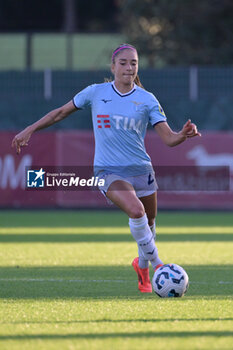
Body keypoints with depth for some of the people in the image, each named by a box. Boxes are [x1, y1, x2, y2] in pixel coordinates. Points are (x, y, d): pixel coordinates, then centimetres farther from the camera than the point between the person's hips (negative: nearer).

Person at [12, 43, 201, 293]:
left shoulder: (147, 100, 0)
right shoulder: (96, 93, 0)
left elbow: (168, 138, -6)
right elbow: (61, 113, 13)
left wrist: (184, 135, -27)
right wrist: (30, 130, 11)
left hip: (141, 170, 3)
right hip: (109, 171, -3)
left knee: (148, 224, 9)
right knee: (136, 211, -29)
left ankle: (142, 267, 39)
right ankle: (157, 263, -13)